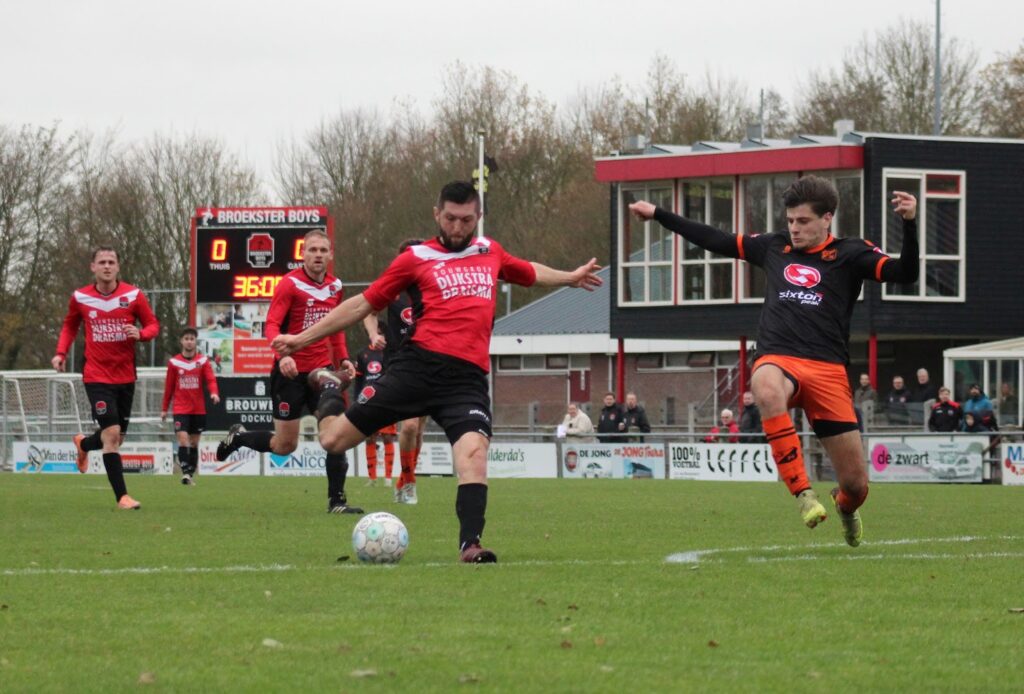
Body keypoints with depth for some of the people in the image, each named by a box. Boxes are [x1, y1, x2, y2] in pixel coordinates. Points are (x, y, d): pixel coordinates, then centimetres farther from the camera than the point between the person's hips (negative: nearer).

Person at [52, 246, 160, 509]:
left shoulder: (133, 295, -4)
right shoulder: (80, 297, -2)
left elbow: (152, 325, 3)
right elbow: (70, 326, 15)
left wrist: (140, 334, -19)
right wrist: (61, 353, 1)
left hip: (125, 376, 3)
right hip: (97, 376, -3)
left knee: (116, 438, 12)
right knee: (112, 433, -17)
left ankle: (83, 444, 48)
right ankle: (122, 496, -14)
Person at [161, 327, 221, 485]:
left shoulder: (203, 361, 2)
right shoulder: (174, 362, 2)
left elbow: (210, 379, -9)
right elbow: (168, 387, 6)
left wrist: (214, 393, -30)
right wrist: (164, 409, 8)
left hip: (198, 409, 1)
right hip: (180, 410, -1)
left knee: (194, 442, 8)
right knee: (183, 439, -16)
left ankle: (191, 474, 16)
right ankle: (185, 472, -19)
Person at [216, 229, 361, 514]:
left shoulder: (334, 286, 7)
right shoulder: (290, 284, -12)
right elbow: (272, 325, -19)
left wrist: (343, 358, 8)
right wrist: (282, 354, -35)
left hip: (322, 369, 5)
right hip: (291, 372, -5)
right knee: (285, 445, 2)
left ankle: (336, 500, -6)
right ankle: (238, 436, 31)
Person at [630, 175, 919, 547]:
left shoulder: (849, 254, 7)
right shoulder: (774, 248, 17)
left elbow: (905, 273, -6)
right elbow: (717, 241, 27)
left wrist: (909, 224, -21)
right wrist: (658, 214, 30)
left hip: (828, 370, -1)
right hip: (777, 360, 1)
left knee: (856, 484, -1)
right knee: (768, 391, -41)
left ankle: (845, 505, 40)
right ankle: (803, 492, -34)